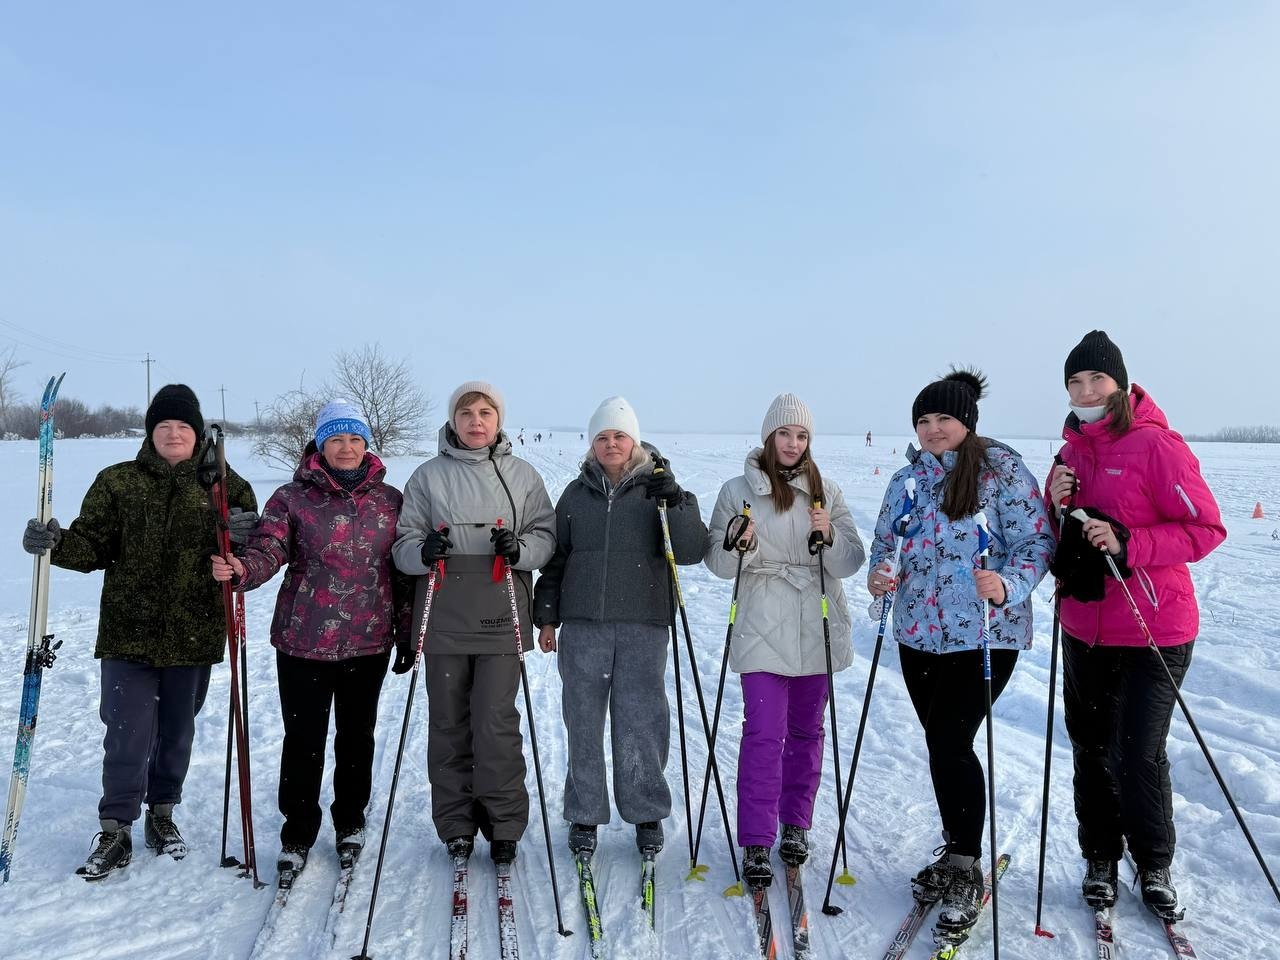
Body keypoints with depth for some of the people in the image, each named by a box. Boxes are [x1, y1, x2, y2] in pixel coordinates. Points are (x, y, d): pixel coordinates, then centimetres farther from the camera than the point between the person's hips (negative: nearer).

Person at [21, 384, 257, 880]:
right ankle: (115, 830, 14)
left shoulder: (225, 485, 1)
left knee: (178, 730, 16)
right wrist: (55, 543, -19)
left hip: (194, 633, 1)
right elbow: (93, 545, 1)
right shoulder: (117, 482, 2)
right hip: (129, 632, -1)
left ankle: (162, 814, 35)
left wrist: (243, 536, -21)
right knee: (128, 733, -3)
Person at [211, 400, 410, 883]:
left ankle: (350, 824, 35)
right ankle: (297, 835, 25)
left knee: (357, 737, 15)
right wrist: (240, 569, -36)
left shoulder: (390, 500, 5)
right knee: (303, 741, 6)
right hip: (304, 642, -2)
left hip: (369, 643, 2)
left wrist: (406, 632, 7)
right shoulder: (292, 498, -1)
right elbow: (268, 550, -14)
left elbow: (404, 570, 8)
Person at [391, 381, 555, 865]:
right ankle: (456, 824, 21)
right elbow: (402, 544, 7)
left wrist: (520, 548, -14)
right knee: (448, 722, 7)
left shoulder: (522, 475, 7)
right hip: (443, 618, 1)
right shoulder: (429, 476, 7)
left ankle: (504, 824, 13)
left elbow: (546, 535, 8)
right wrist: (424, 551, -15)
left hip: (501, 617, -1)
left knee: (496, 722, -3)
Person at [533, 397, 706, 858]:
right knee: (584, 724, 7)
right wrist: (547, 616, 12)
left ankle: (646, 813, 19)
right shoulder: (576, 494, 10)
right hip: (583, 626, 2)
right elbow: (555, 559, 15)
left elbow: (691, 552, -6)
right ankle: (584, 815, 21)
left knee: (641, 723, 2)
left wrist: (677, 502, -20)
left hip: (643, 627, -2)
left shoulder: (656, 488, 3)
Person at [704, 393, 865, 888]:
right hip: (763, 632, -2)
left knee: (805, 730, 14)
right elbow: (719, 562, 0)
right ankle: (756, 843, 1)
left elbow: (851, 562, 2)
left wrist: (829, 537, -18)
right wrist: (737, 545, -20)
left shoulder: (826, 492, 6)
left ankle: (795, 824, 30)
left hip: (818, 633, 3)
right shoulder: (738, 491, 1)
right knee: (763, 734, -7)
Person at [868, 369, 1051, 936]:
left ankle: (966, 872, 11)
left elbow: (1036, 542, -10)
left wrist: (1008, 586, -28)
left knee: (949, 745, -8)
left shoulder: (1003, 471, -7)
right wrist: (879, 573, -6)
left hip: (985, 635, -5)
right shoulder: (907, 478, 9)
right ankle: (956, 853, 34)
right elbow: (884, 540, 15)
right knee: (942, 745, 14)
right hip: (918, 634, 6)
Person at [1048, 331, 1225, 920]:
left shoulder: (1154, 444, -12)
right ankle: (1100, 858, 32)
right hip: (1084, 629, 6)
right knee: (1090, 749, 13)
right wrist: (1056, 505, -7)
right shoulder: (1071, 451, 8)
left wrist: (1128, 542, -25)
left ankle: (1155, 869, 23)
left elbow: (1206, 529, -13)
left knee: (1139, 755, -1)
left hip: (1154, 632, -6)